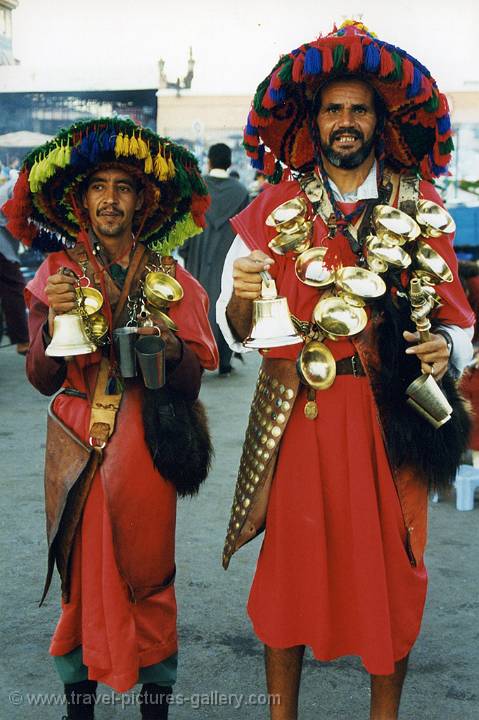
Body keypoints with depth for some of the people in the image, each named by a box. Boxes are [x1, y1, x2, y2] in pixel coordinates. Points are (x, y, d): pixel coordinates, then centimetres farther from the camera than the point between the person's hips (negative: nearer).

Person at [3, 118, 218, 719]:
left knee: (147, 572, 3)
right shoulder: (57, 272, 3)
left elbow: (191, 380, -1)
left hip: (143, 444, 0)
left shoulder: (169, 277, 3)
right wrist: (53, 322, -19)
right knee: (80, 573, 4)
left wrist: (169, 347, -21)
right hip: (77, 444, 0)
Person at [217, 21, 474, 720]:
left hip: (390, 414, 1)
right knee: (291, 565, 4)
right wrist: (242, 298, -20)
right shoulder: (277, 207, 5)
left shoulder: (420, 207, 6)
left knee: (392, 568, 7)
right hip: (297, 416, 0)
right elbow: (237, 332, 1)